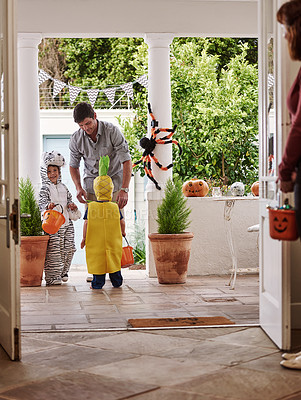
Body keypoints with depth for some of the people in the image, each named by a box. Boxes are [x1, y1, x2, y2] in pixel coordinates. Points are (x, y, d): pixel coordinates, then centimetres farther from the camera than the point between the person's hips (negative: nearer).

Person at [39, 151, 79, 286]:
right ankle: (52, 277, -3)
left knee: (68, 249, 8)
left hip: (67, 223, 7)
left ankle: (63, 273, 23)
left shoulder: (63, 187, 15)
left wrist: (71, 205, 4)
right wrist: (48, 206, -36)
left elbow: (69, 199, 26)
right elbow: (41, 203, -15)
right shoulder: (45, 189, -5)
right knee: (54, 250, -9)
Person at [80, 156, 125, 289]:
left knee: (97, 260, 5)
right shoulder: (115, 207, -3)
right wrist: (123, 232, 24)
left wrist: (84, 238, 3)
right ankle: (116, 281, 19)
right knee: (114, 258, 12)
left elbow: (86, 224, -7)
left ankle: (98, 283, 8)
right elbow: (122, 222, 4)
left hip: (96, 242, -1)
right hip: (113, 242, 1)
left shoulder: (90, 207, -7)